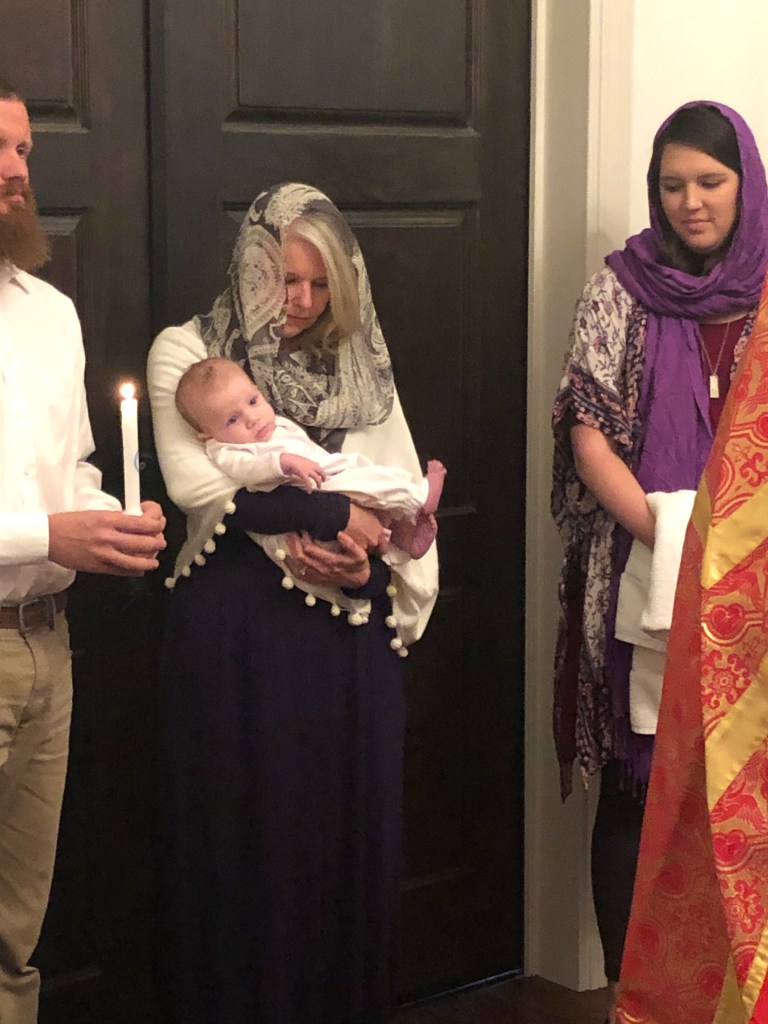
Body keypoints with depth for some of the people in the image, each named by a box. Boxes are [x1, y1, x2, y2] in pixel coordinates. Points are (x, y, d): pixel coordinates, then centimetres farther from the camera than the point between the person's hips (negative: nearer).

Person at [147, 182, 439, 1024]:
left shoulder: (359, 365, 15)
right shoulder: (187, 352, 2)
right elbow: (193, 481, -13)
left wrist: (372, 557, -12)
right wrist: (336, 512, -15)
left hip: (350, 623, 4)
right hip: (231, 626, -3)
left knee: (346, 826, 6)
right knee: (238, 831, 2)